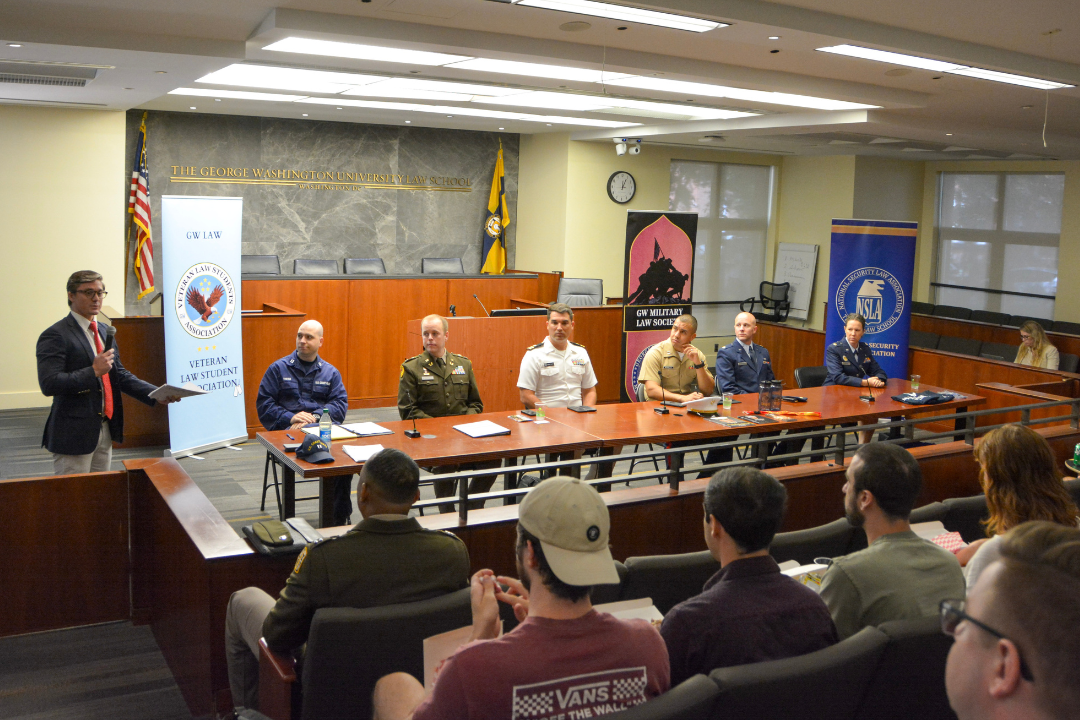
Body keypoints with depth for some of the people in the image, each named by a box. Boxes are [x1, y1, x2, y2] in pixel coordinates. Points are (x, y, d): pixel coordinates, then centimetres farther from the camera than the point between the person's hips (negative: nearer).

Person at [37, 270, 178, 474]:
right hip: (74, 435, -8)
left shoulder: (104, 332, 15)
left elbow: (120, 375, 15)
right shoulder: (56, 335, -12)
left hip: (105, 431, 8)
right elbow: (49, 384, -21)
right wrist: (93, 371, -24)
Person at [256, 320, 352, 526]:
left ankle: (340, 517, -20)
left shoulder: (330, 372, 20)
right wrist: (290, 418, -10)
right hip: (287, 431, -1)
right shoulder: (278, 369, 14)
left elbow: (340, 403, 8)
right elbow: (263, 404, 6)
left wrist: (315, 417, -11)